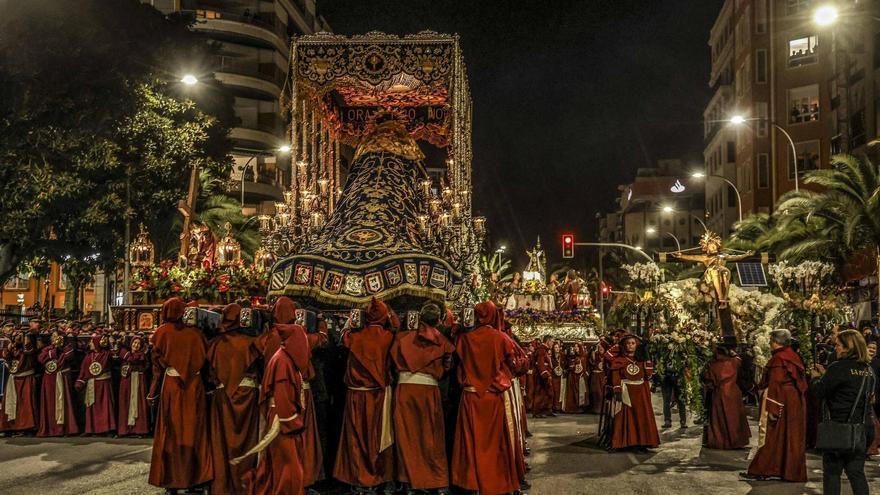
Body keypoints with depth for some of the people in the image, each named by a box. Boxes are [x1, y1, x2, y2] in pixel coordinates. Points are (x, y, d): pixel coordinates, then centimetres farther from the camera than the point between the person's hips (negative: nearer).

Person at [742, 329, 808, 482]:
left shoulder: (778, 359, -15)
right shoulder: (794, 357, 12)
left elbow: (776, 385, -21)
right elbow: (802, 383, 15)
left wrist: (772, 409, -22)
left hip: (780, 401, -9)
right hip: (795, 404, 9)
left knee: (770, 435, -4)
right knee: (790, 436, 12)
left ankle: (760, 471, -2)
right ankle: (792, 471, 16)